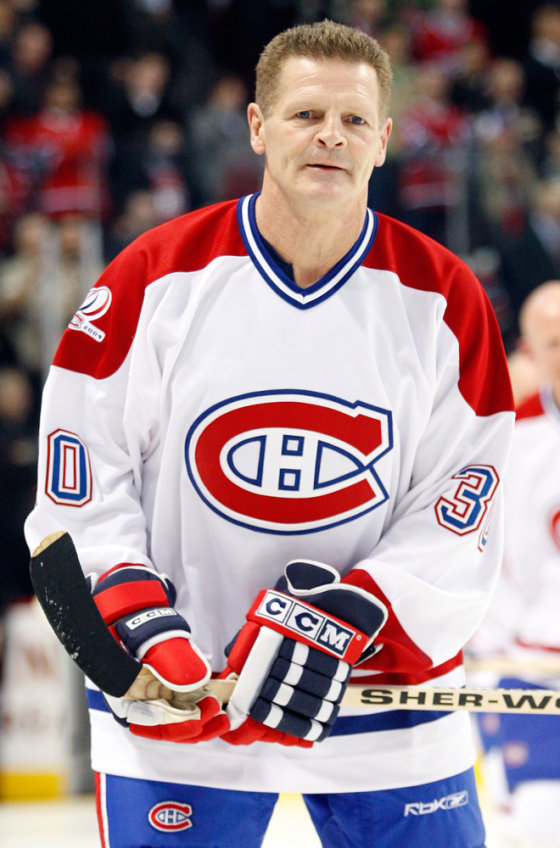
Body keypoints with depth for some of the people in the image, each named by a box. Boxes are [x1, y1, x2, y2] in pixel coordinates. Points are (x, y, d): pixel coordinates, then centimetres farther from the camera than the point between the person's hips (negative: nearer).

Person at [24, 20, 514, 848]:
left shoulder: (444, 301, -2)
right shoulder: (156, 276, -5)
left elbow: (460, 509, -4)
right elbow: (79, 471, -3)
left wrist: (339, 625, -17)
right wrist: (140, 633, -13)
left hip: (384, 686, 1)